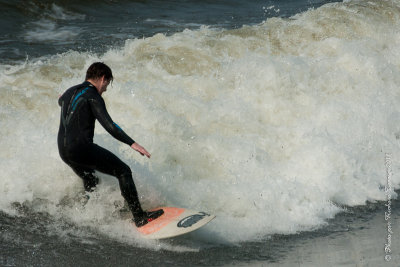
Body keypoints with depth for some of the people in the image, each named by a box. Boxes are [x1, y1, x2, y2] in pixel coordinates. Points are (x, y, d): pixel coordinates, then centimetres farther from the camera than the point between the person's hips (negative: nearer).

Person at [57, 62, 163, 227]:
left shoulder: (70, 92, 18)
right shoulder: (92, 96, -8)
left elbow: (61, 101, 45)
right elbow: (108, 124, -21)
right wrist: (132, 143, -24)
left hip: (63, 150, 9)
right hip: (82, 148, -9)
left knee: (91, 183, 32)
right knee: (123, 172, -3)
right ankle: (139, 217, -6)